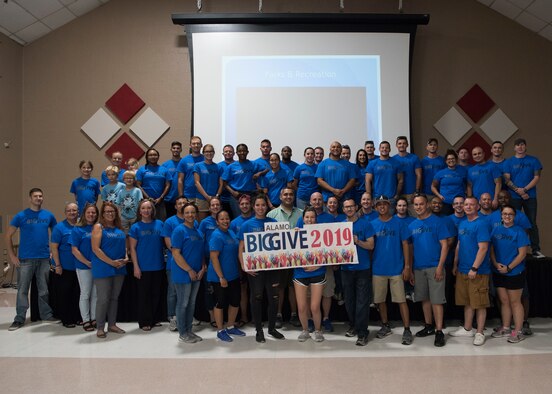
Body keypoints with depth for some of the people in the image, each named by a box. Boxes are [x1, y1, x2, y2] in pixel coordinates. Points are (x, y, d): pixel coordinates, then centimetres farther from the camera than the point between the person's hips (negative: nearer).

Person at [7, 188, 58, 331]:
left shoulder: (49, 215, 5)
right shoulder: (21, 216, -2)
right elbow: (8, 235, 2)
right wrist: (12, 255, -4)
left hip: (44, 259, 2)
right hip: (25, 259, -2)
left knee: (44, 290, 11)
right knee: (22, 290, 3)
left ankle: (46, 315, 22)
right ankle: (19, 319, 13)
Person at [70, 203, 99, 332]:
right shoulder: (78, 229, -4)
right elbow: (74, 250, -8)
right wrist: (88, 262, -12)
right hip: (84, 267, -3)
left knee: (96, 294, 10)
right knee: (85, 294, 5)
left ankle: (94, 319, 21)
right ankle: (86, 320, 15)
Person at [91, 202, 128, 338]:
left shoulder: (119, 228, 13)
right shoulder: (98, 227, -4)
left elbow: (124, 246, 18)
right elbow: (95, 249, -13)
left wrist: (126, 259, -2)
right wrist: (112, 262, -15)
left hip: (119, 269, 6)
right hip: (103, 269, -6)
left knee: (114, 297, 12)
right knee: (103, 299, -2)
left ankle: (112, 325, 22)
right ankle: (100, 327, 10)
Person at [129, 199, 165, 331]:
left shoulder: (159, 224, 4)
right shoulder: (136, 227, -2)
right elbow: (132, 248, -4)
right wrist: (136, 266, -10)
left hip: (158, 266, 3)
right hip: (143, 267, -3)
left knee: (156, 295, 12)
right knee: (144, 295, 4)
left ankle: (153, 319, 26)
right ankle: (144, 322, 15)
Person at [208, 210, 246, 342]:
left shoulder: (231, 233, 9)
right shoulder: (217, 236, -17)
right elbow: (214, 258, -21)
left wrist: (240, 270, 15)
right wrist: (221, 277, -22)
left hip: (234, 275, 8)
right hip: (220, 277, -8)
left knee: (235, 301, 15)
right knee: (220, 304, 5)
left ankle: (231, 327, 31)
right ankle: (220, 330, 19)